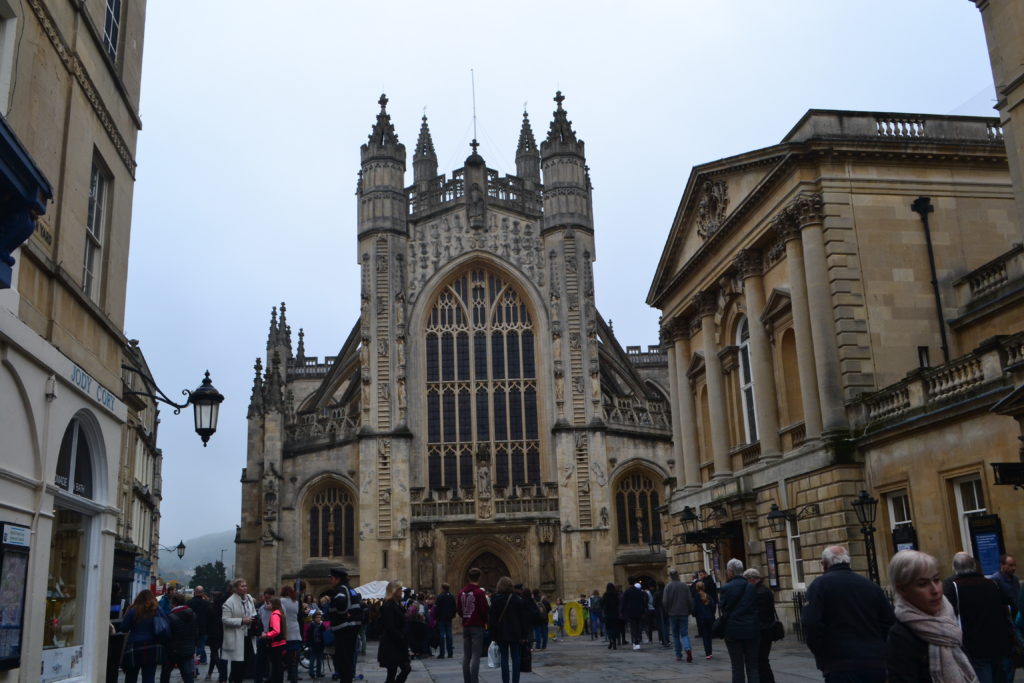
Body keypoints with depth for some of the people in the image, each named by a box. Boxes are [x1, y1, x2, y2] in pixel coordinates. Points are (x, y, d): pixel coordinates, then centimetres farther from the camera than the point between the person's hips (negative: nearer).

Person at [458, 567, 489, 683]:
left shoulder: (462, 592, 5)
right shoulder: (480, 592, -13)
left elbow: (459, 611, 10)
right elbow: (484, 611, -13)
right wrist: (486, 621, 6)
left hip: (465, 626, 6)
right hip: (477, 627, -6)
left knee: (466, 656, 10)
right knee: (475, 656, -6)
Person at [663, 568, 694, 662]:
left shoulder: (668, 587, -7)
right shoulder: (684, 586, 1)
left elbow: (665, 601, -10)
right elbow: (690, 600, 1)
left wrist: (667, 612, 6)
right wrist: (689, 611, 12)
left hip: (673, 614, -1)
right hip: (684, 613, 1)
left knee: (675, 635, 10)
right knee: (684, 633, 5)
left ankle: (678, 655, 10)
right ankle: (687, 648, -21)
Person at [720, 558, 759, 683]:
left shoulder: (725, 588, -9)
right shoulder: (752, 587, 0)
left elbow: (724, 611, -6)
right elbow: (757, 609, 4)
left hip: (733, 631, -2)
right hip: (751, 630, 3)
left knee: (737, 667, 5)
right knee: (752, 667, 9)